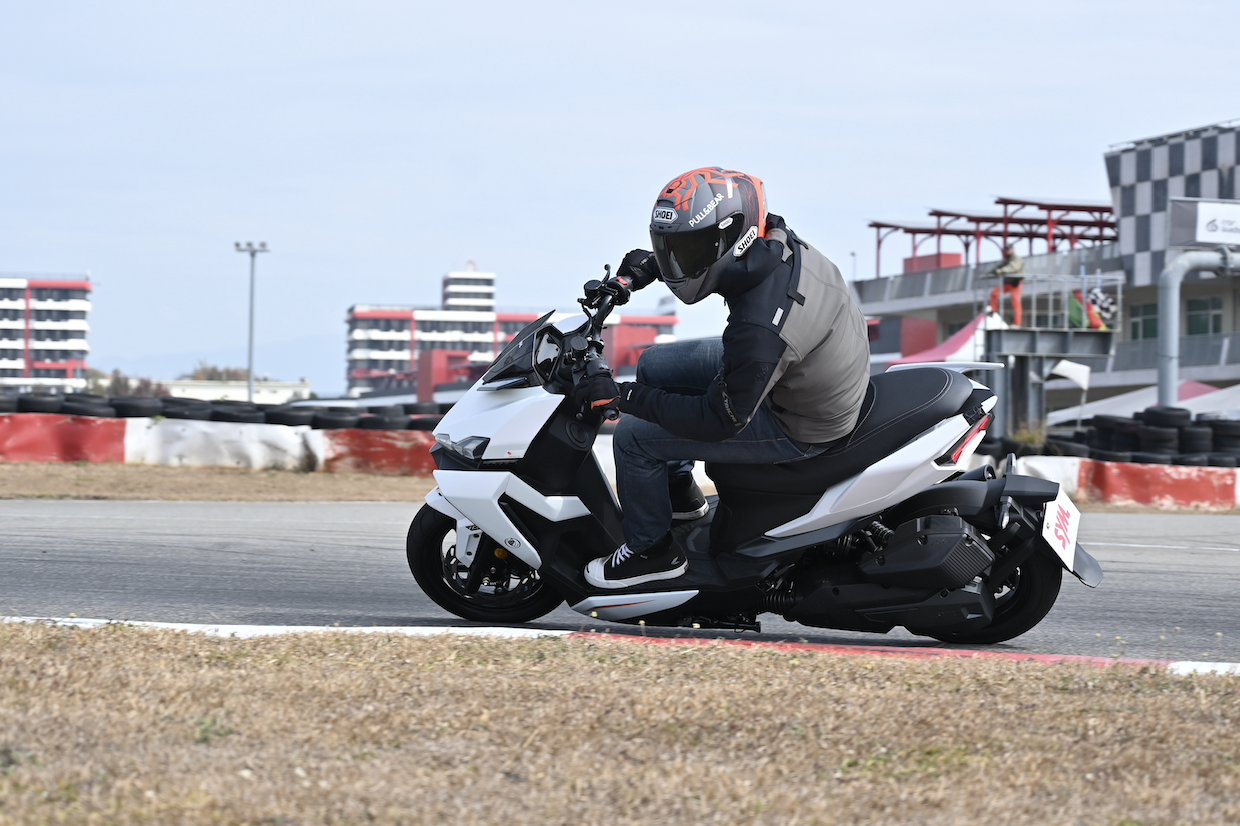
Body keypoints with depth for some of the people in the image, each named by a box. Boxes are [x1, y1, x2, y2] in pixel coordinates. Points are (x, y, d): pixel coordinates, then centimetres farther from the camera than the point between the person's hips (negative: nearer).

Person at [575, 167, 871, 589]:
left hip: (798, 428, -9)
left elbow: (720, 421, -27)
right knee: (654, 365, 17)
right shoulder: (776, 238, -15)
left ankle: (651, 550, 17)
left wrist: (623, 396, -22)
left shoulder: (757, 330, -39)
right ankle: (679, 489, 35)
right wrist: (642, 267, -2)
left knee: (633, 436, -6)